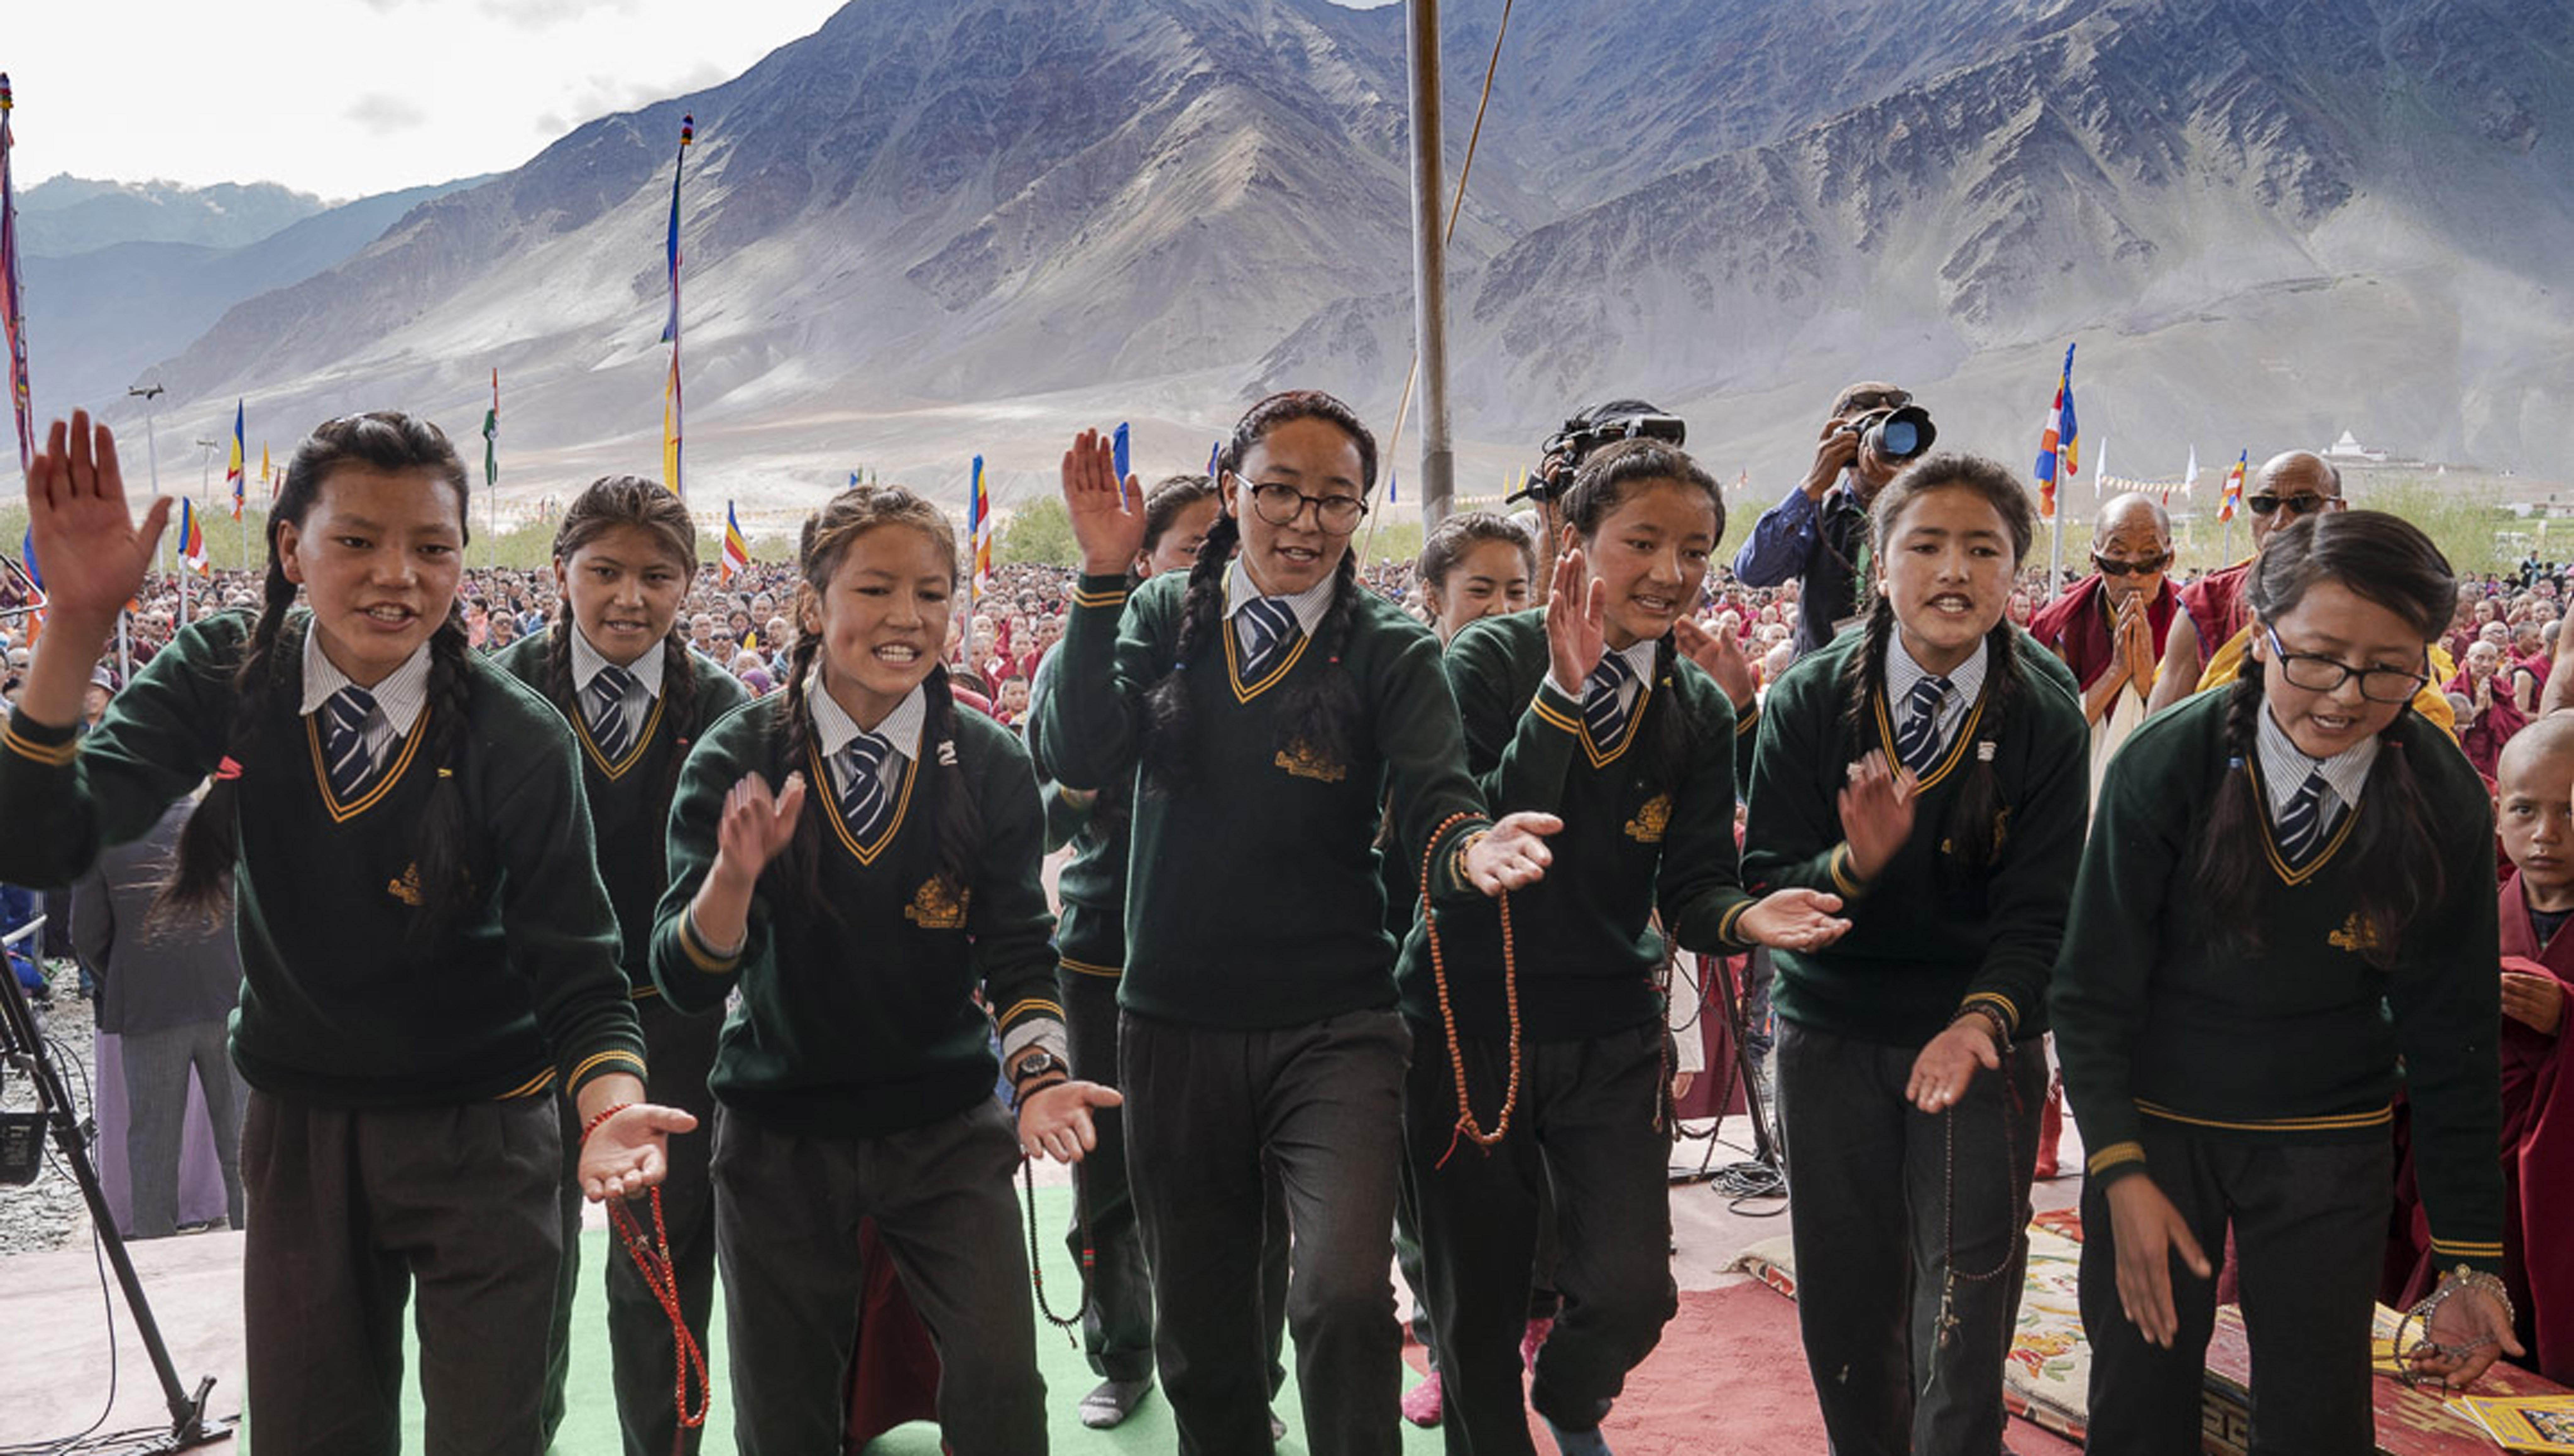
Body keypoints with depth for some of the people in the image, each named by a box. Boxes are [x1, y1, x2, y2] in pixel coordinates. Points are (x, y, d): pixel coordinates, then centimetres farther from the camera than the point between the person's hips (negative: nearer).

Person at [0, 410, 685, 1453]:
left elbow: (576, 975, -17)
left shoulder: (517, 741, -18)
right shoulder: (229, 676, -10)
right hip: (297, 1129, 3)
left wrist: (612, 1105, -38)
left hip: (477, 1137, -2)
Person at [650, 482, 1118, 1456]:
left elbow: (1017, 954, -6)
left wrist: (1038, 1071, -26)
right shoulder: (736, 762, -10)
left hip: (947, 1128, 0)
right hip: (779, 1137, 0)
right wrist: (736, 872, -34)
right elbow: (684, 985, -15)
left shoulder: (990, 768, -7)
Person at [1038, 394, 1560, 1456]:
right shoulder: (1165, 616, 3)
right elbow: (1080, 755, -11)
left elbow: (1433, 803, -11)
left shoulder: (1391, 652, -1)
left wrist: (1468, 849, -34)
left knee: (1345, 1296, -22)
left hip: (1334, 1027, -2)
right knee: (1198, 1329, 14)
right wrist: (1104, 576, -20)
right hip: (1174, 1021, 2)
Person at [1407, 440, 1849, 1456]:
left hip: (1612, 1035, 3)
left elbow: (1691, 888, -1)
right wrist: (1565, 698, -29)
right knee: (1476, 1306, 7)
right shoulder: (1494, 660, -10)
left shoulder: (1700, 710, 3)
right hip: (1468, 1022, -3)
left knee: (1633, 1288, 0)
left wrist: (1741, 916, -24)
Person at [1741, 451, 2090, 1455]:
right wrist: (1854, 863, -30)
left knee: (1967, 1309, -1)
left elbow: (2038, 911, -9)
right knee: (1843, 1299, 12)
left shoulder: (2046, 719, -8)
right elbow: (1763, 889, -10)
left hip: (1984, 1031, -1)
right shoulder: (1809, 702, -9)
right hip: (1832, 1026, 1)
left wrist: (1984, 1016, -27)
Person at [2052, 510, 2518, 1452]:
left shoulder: (2445, 806, -14)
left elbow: (2451, 1037, -5)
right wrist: (2120, 1169, -19)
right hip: (2156, 1119, -1)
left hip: (2329, 1144, 1)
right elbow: (2093, 990, -12)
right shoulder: (2166, 766, -20)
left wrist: (2470, 1260, -4)